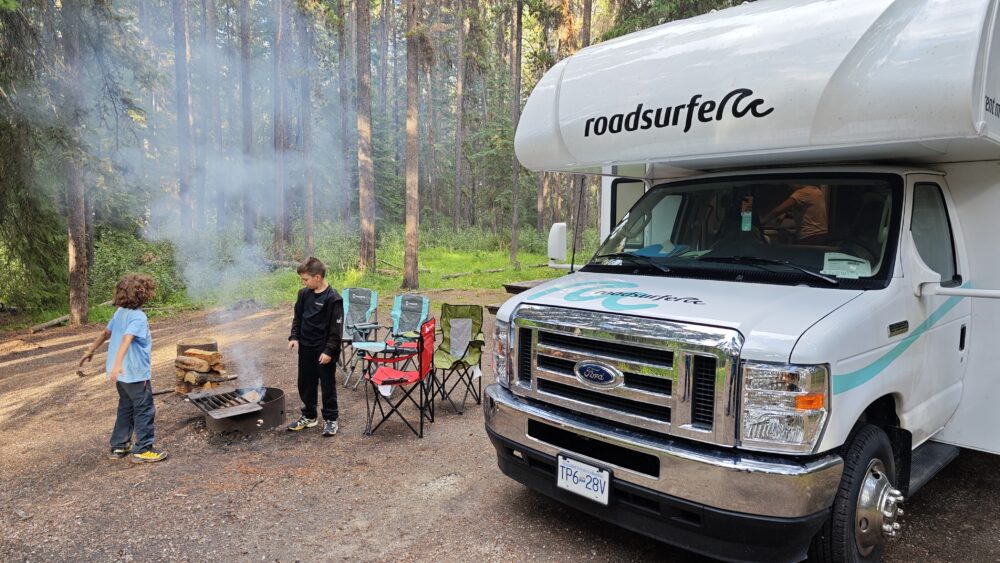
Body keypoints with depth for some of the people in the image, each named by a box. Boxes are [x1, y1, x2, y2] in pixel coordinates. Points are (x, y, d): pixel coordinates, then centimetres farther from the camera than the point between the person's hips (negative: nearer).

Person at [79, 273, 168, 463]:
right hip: (136, 373, -9)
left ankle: (119, 446, 27)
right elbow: (126, 340, -33)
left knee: (126, 408, 20)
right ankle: (143, 450, 6)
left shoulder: (120, 312, 8)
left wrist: (90, 352, 31)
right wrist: (118, 365, -42)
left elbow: (105, 333, 19)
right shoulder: (138, 317, -20)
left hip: (122, 373, 9)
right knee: (145, 410, 1)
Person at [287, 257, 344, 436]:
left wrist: (329, 351, -19)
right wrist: (294, 337, 0)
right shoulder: (304, 294, 3)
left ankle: (330, 419, 18)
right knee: (305, 383, 15)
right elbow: (297, 318, 13)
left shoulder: (333, 299, -17)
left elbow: (336, 328, -16)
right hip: (306, 348, 6)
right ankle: (309, 416, 31)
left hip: (324, 351, -6)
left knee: (327, 385, 5)